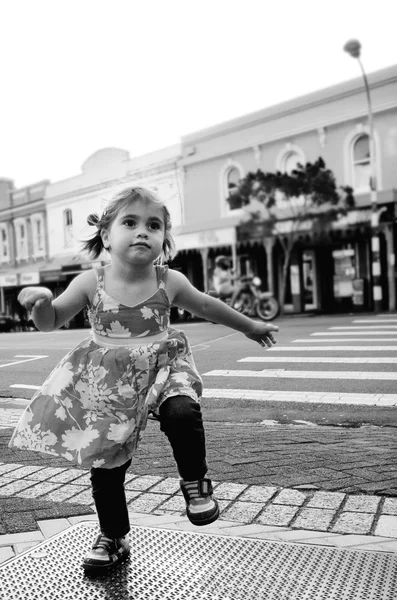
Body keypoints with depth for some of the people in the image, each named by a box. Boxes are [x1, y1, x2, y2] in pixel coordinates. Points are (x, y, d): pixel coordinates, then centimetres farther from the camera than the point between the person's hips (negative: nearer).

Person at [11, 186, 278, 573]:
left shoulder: (169, 282, -7)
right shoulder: (90, 283, -8)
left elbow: (207, 307, 10)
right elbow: (51, 322, 1)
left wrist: (250, 327, 21)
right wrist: (41, 302, -23)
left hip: (163, 368, 0)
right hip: (107, 383, 1)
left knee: (182, 413, -32)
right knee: (106, 462, 7)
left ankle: (195, 482, -2)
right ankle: (112, 538, 31)